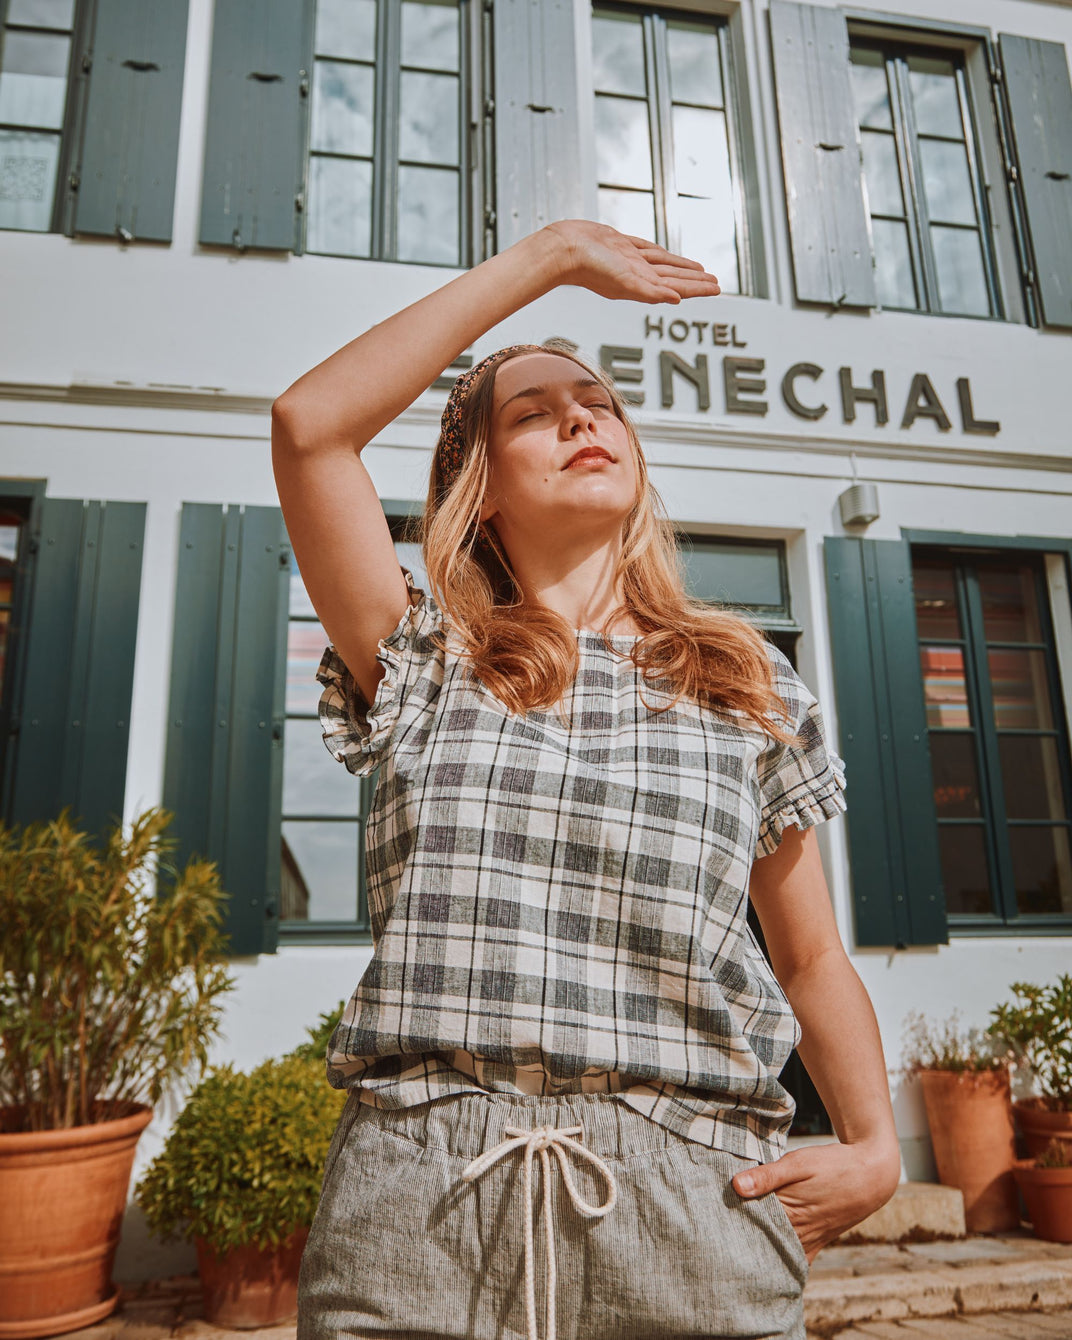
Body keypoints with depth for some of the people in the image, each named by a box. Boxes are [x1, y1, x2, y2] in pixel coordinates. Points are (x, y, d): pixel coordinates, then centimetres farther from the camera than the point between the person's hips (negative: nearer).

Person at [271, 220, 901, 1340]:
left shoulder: (749, 687, 9)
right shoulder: (425, 665, 6)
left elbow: (813, 961, 15)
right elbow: (309, 422, -6)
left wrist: (873, 1148, -1)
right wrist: (547, 255, -1)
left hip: (689, 1215, 2)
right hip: (417, 1218, 0)